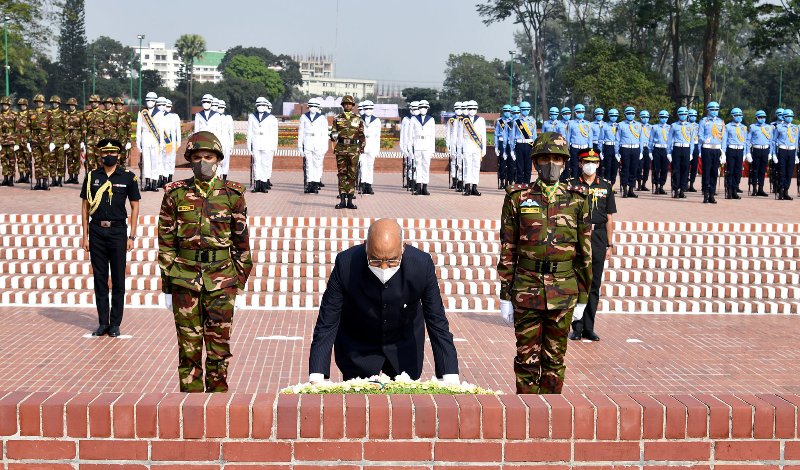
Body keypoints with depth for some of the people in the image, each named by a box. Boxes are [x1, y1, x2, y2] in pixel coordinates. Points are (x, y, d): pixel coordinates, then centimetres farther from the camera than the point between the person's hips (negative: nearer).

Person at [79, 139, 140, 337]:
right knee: (100, 279, 6)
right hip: (97, 231, 2)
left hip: (117, 231, -2)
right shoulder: (92, 177, 6)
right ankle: (103, 323, 13)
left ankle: (115, 323, 9)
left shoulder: (128, 177, 0)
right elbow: (85, 206, 9)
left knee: (118, 280, 2)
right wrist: (85, 235, 3)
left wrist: (131, 236, -3)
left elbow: (135, 207, 3)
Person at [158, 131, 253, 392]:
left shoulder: (232, 195, 3)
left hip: (221, 281, 0)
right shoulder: (175, 194, 3)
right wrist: (167, 287, 3)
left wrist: (240, 287, 5)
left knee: (219, 346, 2)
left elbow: (242, 243, 6)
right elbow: (166, 243, 6)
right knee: (189, 346, 4)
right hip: (184, 280, 0)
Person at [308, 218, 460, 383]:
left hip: (405, 347, 1)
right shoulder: (346, 264, -31)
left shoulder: (422, 265, -28)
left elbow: (438, 324, -21)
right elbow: (326, 324, -24)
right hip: (356, 347, -1)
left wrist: (450, 377, -29)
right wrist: (316, 376, -34)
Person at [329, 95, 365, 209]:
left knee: (352, 174, 0)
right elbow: (332, 133, 9)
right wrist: (334, 136, -14)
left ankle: (350, 201, 4)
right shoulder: (337, 119, 7)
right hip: (340, 148, 0)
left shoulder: (358, 119, 7)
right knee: (342, 174, 1)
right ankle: (342, 200, 3)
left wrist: (362, 149, 4)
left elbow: (361, 136, 10)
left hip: (354, 149, 0)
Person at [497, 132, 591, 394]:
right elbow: (507, 251, 3)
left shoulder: (576, 201, 4)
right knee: (527, 357, 4)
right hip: (526, 290, -1)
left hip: (563, 293, 1)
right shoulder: (518, 198, 2)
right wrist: (505, 296, 0)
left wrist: (582, 298, 7)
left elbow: (585, 253, 8)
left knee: (555, 358, 8)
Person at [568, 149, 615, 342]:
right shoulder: (572, 185, 4)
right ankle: (576, 327, 2)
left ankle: (589, 328, 11)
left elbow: (609, 218, 11)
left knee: (594, 285, 5)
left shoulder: (606, 187, 10)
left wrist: (610, 244, 7)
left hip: (598, 238, 2)